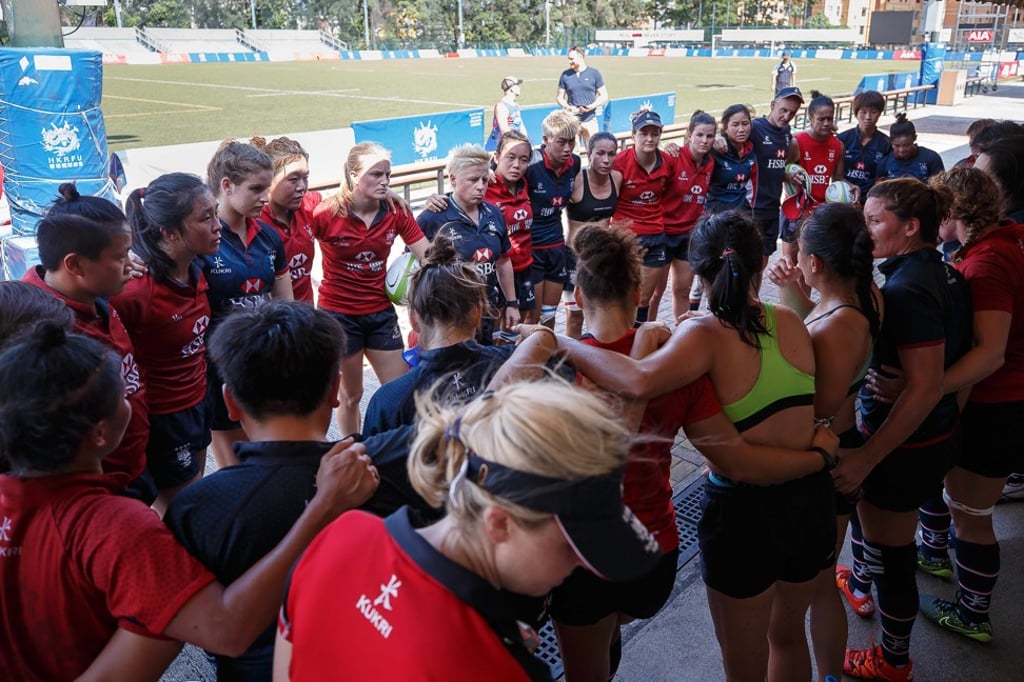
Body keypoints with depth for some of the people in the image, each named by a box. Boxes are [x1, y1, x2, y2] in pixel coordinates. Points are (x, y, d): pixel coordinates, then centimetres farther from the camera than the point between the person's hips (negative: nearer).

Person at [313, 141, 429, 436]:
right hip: (338, 314, -4)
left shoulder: (396, 212, -6)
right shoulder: (326, 213, -17)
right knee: (351, 395, 11)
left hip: (381, 312, 4)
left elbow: (427, 256, -6)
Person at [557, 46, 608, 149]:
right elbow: (559, 97, 12)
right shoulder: (566, 75, 8)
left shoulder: (594, 73, 4)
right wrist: (567, 107, -9)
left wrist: (592, 106, -13)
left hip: (590, 120, -1)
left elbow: (604, 97, 5)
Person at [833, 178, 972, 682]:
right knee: (870, 510, 31)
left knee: (892, 546, 9)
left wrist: (865, 458, -29)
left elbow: (924, 388, -30)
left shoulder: (908, 289, -27)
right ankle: (862, 582, 57)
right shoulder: (940, 271, 1)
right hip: (936, 433, 9)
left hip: (904, 444, -9)